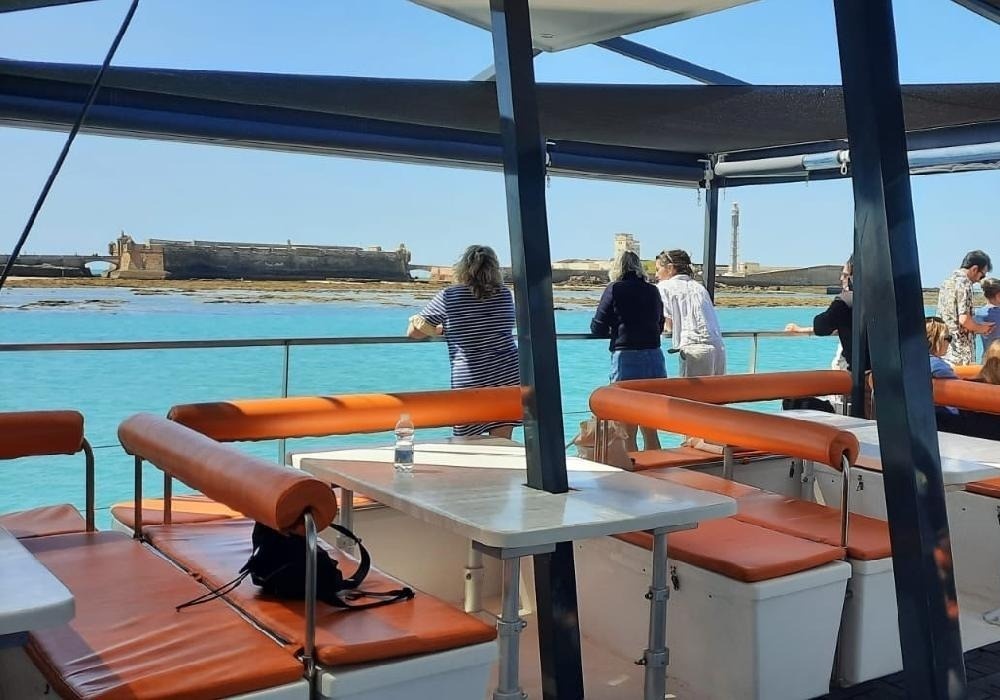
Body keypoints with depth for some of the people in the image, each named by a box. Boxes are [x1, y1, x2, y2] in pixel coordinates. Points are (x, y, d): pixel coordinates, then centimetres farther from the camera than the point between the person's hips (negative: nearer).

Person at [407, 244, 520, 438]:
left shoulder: (448, 296, -2)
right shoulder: (505, 295, 7)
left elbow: (413, 332, 4)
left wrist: (442, 328, 21)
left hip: (469, 383, -3)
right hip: (509, 379, 3)